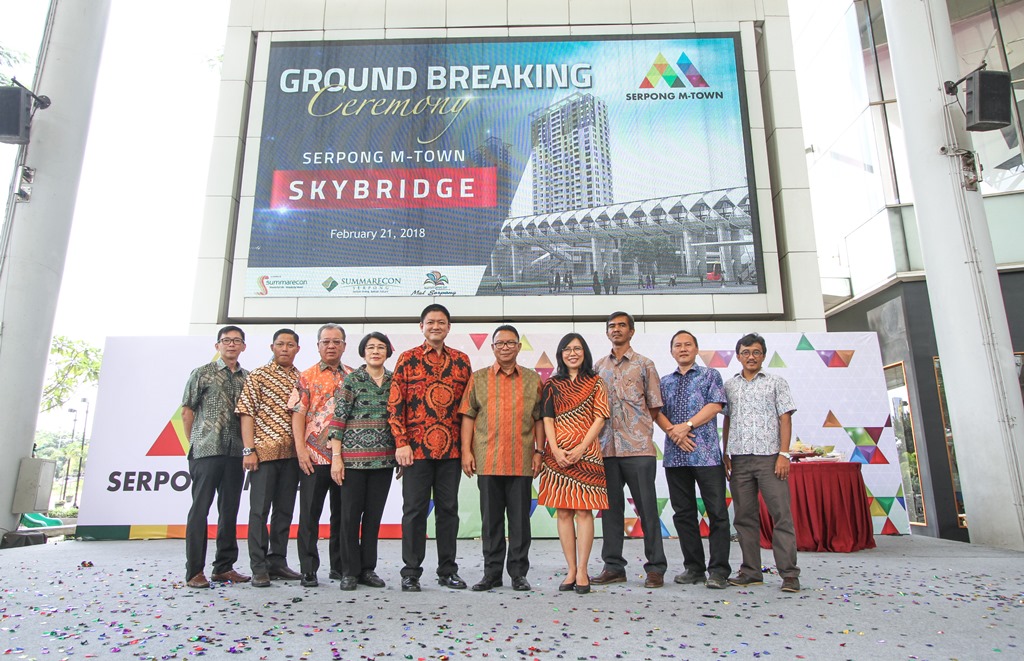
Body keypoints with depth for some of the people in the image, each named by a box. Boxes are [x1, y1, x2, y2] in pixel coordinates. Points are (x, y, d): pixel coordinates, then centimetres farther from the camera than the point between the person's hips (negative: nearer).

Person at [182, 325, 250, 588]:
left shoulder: (248, 378, 13)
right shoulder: (202, 373, 3)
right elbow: (187, 411, 3)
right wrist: (194, 442, 3)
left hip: (235, 452, 4)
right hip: (206, 450, -4)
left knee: (230, 509, 8)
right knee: (200, 509, -1)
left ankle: (224, 567, 18)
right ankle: (195, 571, 6)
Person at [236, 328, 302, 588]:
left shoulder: (302, 379, 12)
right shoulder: (258, 375, 0)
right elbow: (247, 413, -5)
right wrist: (249, 450, -12)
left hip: (292, 453, 5)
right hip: (264, 451, -4)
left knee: (285, 510, 11)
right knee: (260, 509, 0)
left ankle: (278, 562, 22)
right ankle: (259, 568, 8)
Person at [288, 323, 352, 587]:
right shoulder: (306, 378, 4)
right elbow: (298, 414, -3)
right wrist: (301, 448, -12)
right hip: (314, 456, -2)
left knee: (342, 513, 11)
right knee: (310, 513, 3)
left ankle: (340, 565, 23)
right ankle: (308, 570, 12)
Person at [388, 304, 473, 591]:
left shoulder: (461, 360, 9)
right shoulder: (408, 359, 2)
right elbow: (395, 404, -2)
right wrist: (401, 443, -9)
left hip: (451, 448, 2)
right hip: (416, 447, -2)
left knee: (448, 508, 9)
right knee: (415, 509, 5)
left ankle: (447, 570, 21)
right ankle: (411, 571, 17)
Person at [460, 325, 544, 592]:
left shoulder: (533, 379, 8)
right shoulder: (478, 378, 8)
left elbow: (539, 419, 8)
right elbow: (468, 416, 5)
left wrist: (539, 452, 2)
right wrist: (466, 450, -2)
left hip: (522, 461, 0)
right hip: (487, 460, 0)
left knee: (520, 518, 6)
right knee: (491, 518, 9)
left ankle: (519, 573, 19)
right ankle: (492, 572, 20)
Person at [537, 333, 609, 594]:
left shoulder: (595, 383, 8)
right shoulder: (552, 384, 11)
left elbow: (599, 417, 0)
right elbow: (547, 419, 4)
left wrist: (581, 448, -10)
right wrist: (555, 450, -9)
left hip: (586, 452, -2)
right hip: (558, 454, 2)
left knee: (583, 510, -2)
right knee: (563, 511, 3)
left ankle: (583, 571, 6)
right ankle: (571, 570, 11)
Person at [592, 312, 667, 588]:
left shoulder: (644, 364, 5)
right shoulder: (599, 366, 15)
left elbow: (654, 406, 5)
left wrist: (638, 429, 2)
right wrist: (600, 431, 6)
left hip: (638, 448, -3)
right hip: (607, 448, 4)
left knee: (647, 508, 1)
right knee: (610, 507, 8)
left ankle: (656, 568, 12)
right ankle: (613, 566, 19)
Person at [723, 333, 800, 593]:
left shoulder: (776, 382, 8)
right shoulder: (729, 386, 15)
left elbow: (785, 418, 2)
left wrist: (783, 454, -8)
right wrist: (725, 454, 12)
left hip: (769, 456, -3)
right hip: (739, 459, 3)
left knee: (781, 515, -5)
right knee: (744, 516, 6)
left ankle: (789, 574, 0)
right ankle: (751, 571, 14)